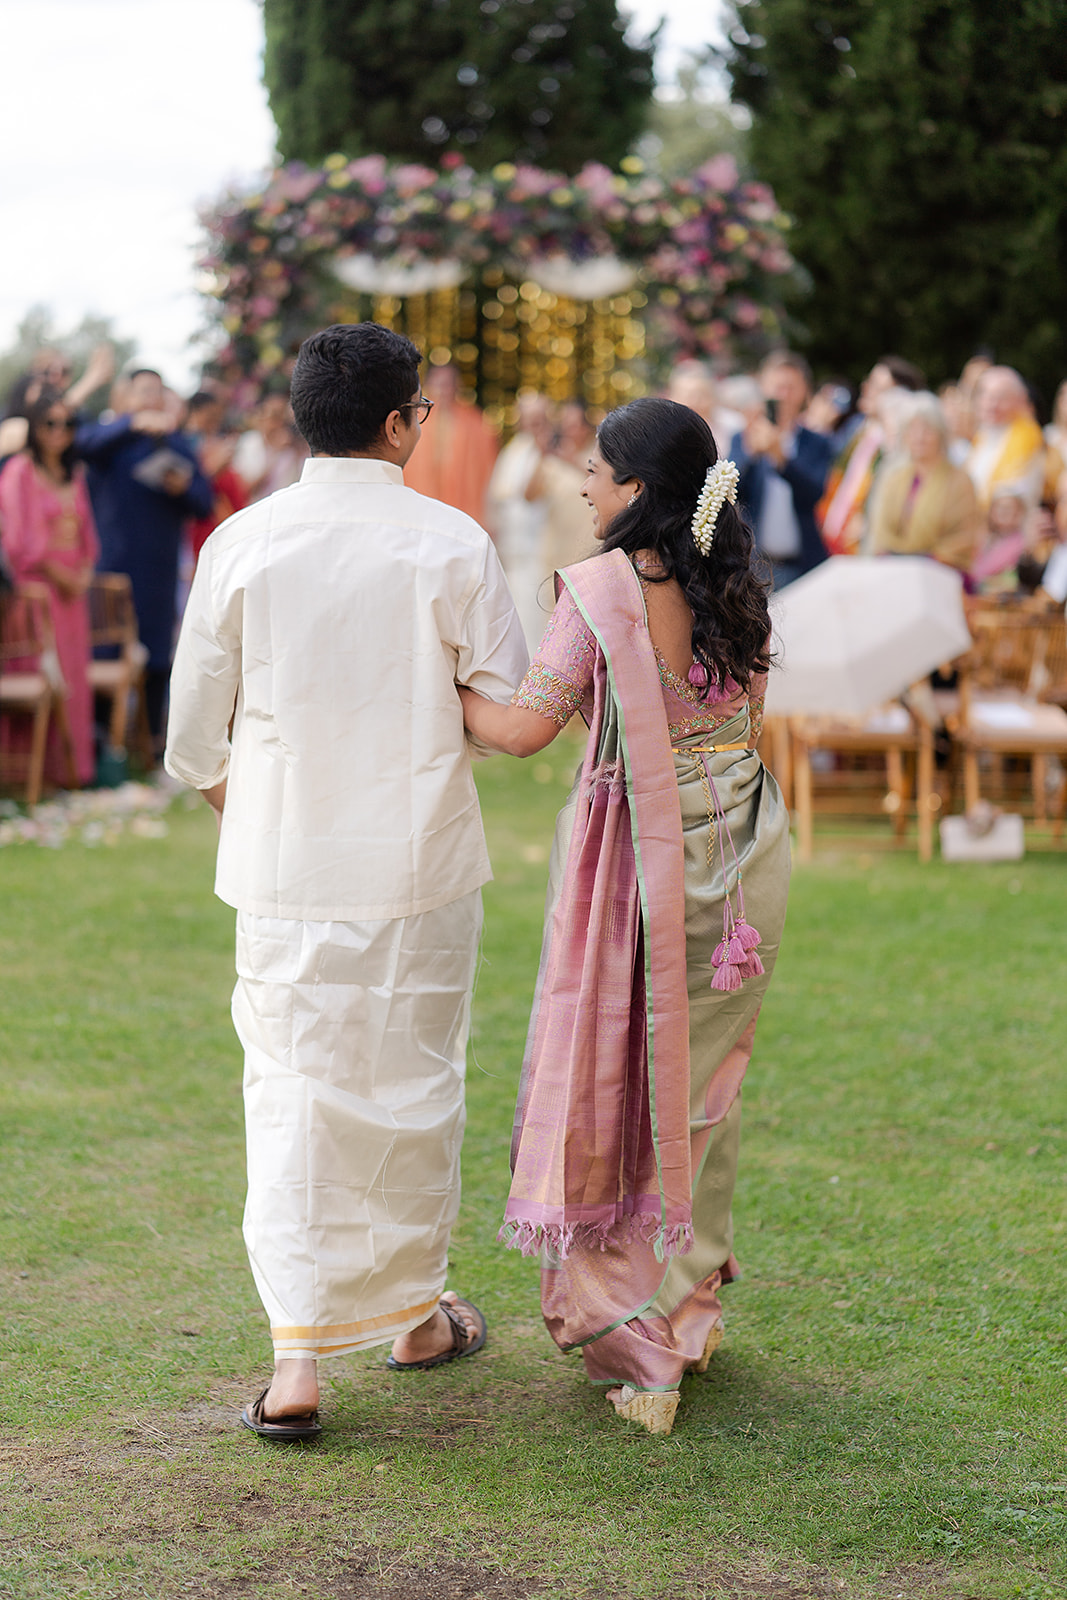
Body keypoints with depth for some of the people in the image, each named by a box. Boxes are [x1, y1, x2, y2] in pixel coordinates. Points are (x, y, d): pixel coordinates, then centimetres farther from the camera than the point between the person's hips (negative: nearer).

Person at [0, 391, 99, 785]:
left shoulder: (73, 475, 16)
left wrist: (85, 572, 2)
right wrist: (59, 575, -11)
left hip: (72, 586, 7)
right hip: (37, 586, -7)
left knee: (73, 674, 7)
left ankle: (74, 763, 12)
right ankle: (42, 765, -3)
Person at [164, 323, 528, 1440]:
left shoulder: (242, 543, -4)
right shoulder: (449, 543, -8)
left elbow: (194, 735, 1)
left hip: (282, 867, 1)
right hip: (418, 858, -1)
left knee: (289, 1091, 7)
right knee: (413, 1086, 15)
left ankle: (296, 1359, 0)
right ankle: (415, 1313, 31)